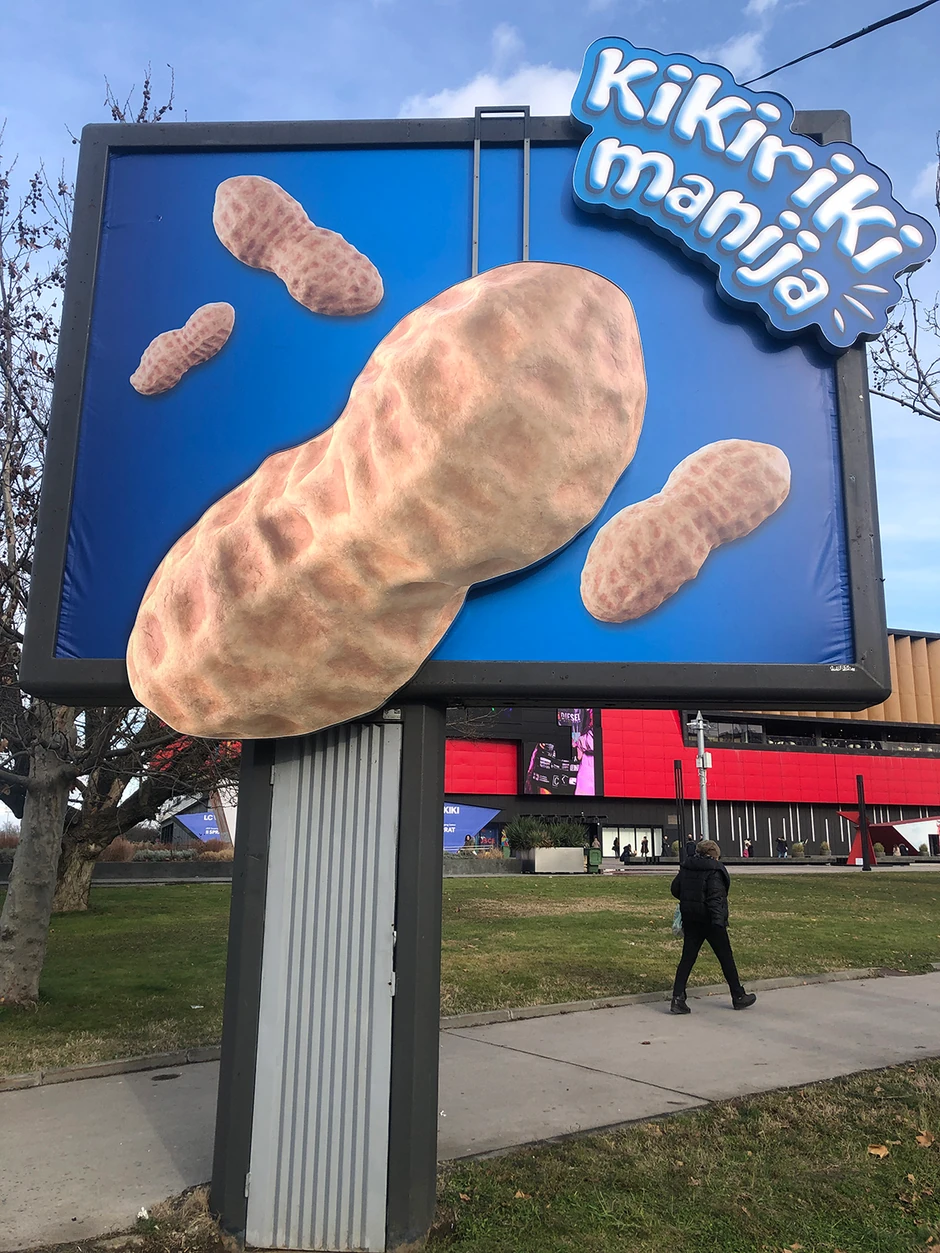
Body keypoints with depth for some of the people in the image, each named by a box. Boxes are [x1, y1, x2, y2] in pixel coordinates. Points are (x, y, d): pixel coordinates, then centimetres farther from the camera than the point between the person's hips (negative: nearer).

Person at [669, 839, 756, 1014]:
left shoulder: (687, 867, 6)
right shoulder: (715, 870, -12)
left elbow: (675, 889, 10)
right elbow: (715, 896, -22)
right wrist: (718, 919, -27)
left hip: (690, 919, 5)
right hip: (709, 920, -5)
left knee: (687, 958, 7)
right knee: (726, 957, 10)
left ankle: (677, 998, -2)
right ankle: (738, 997, 22)